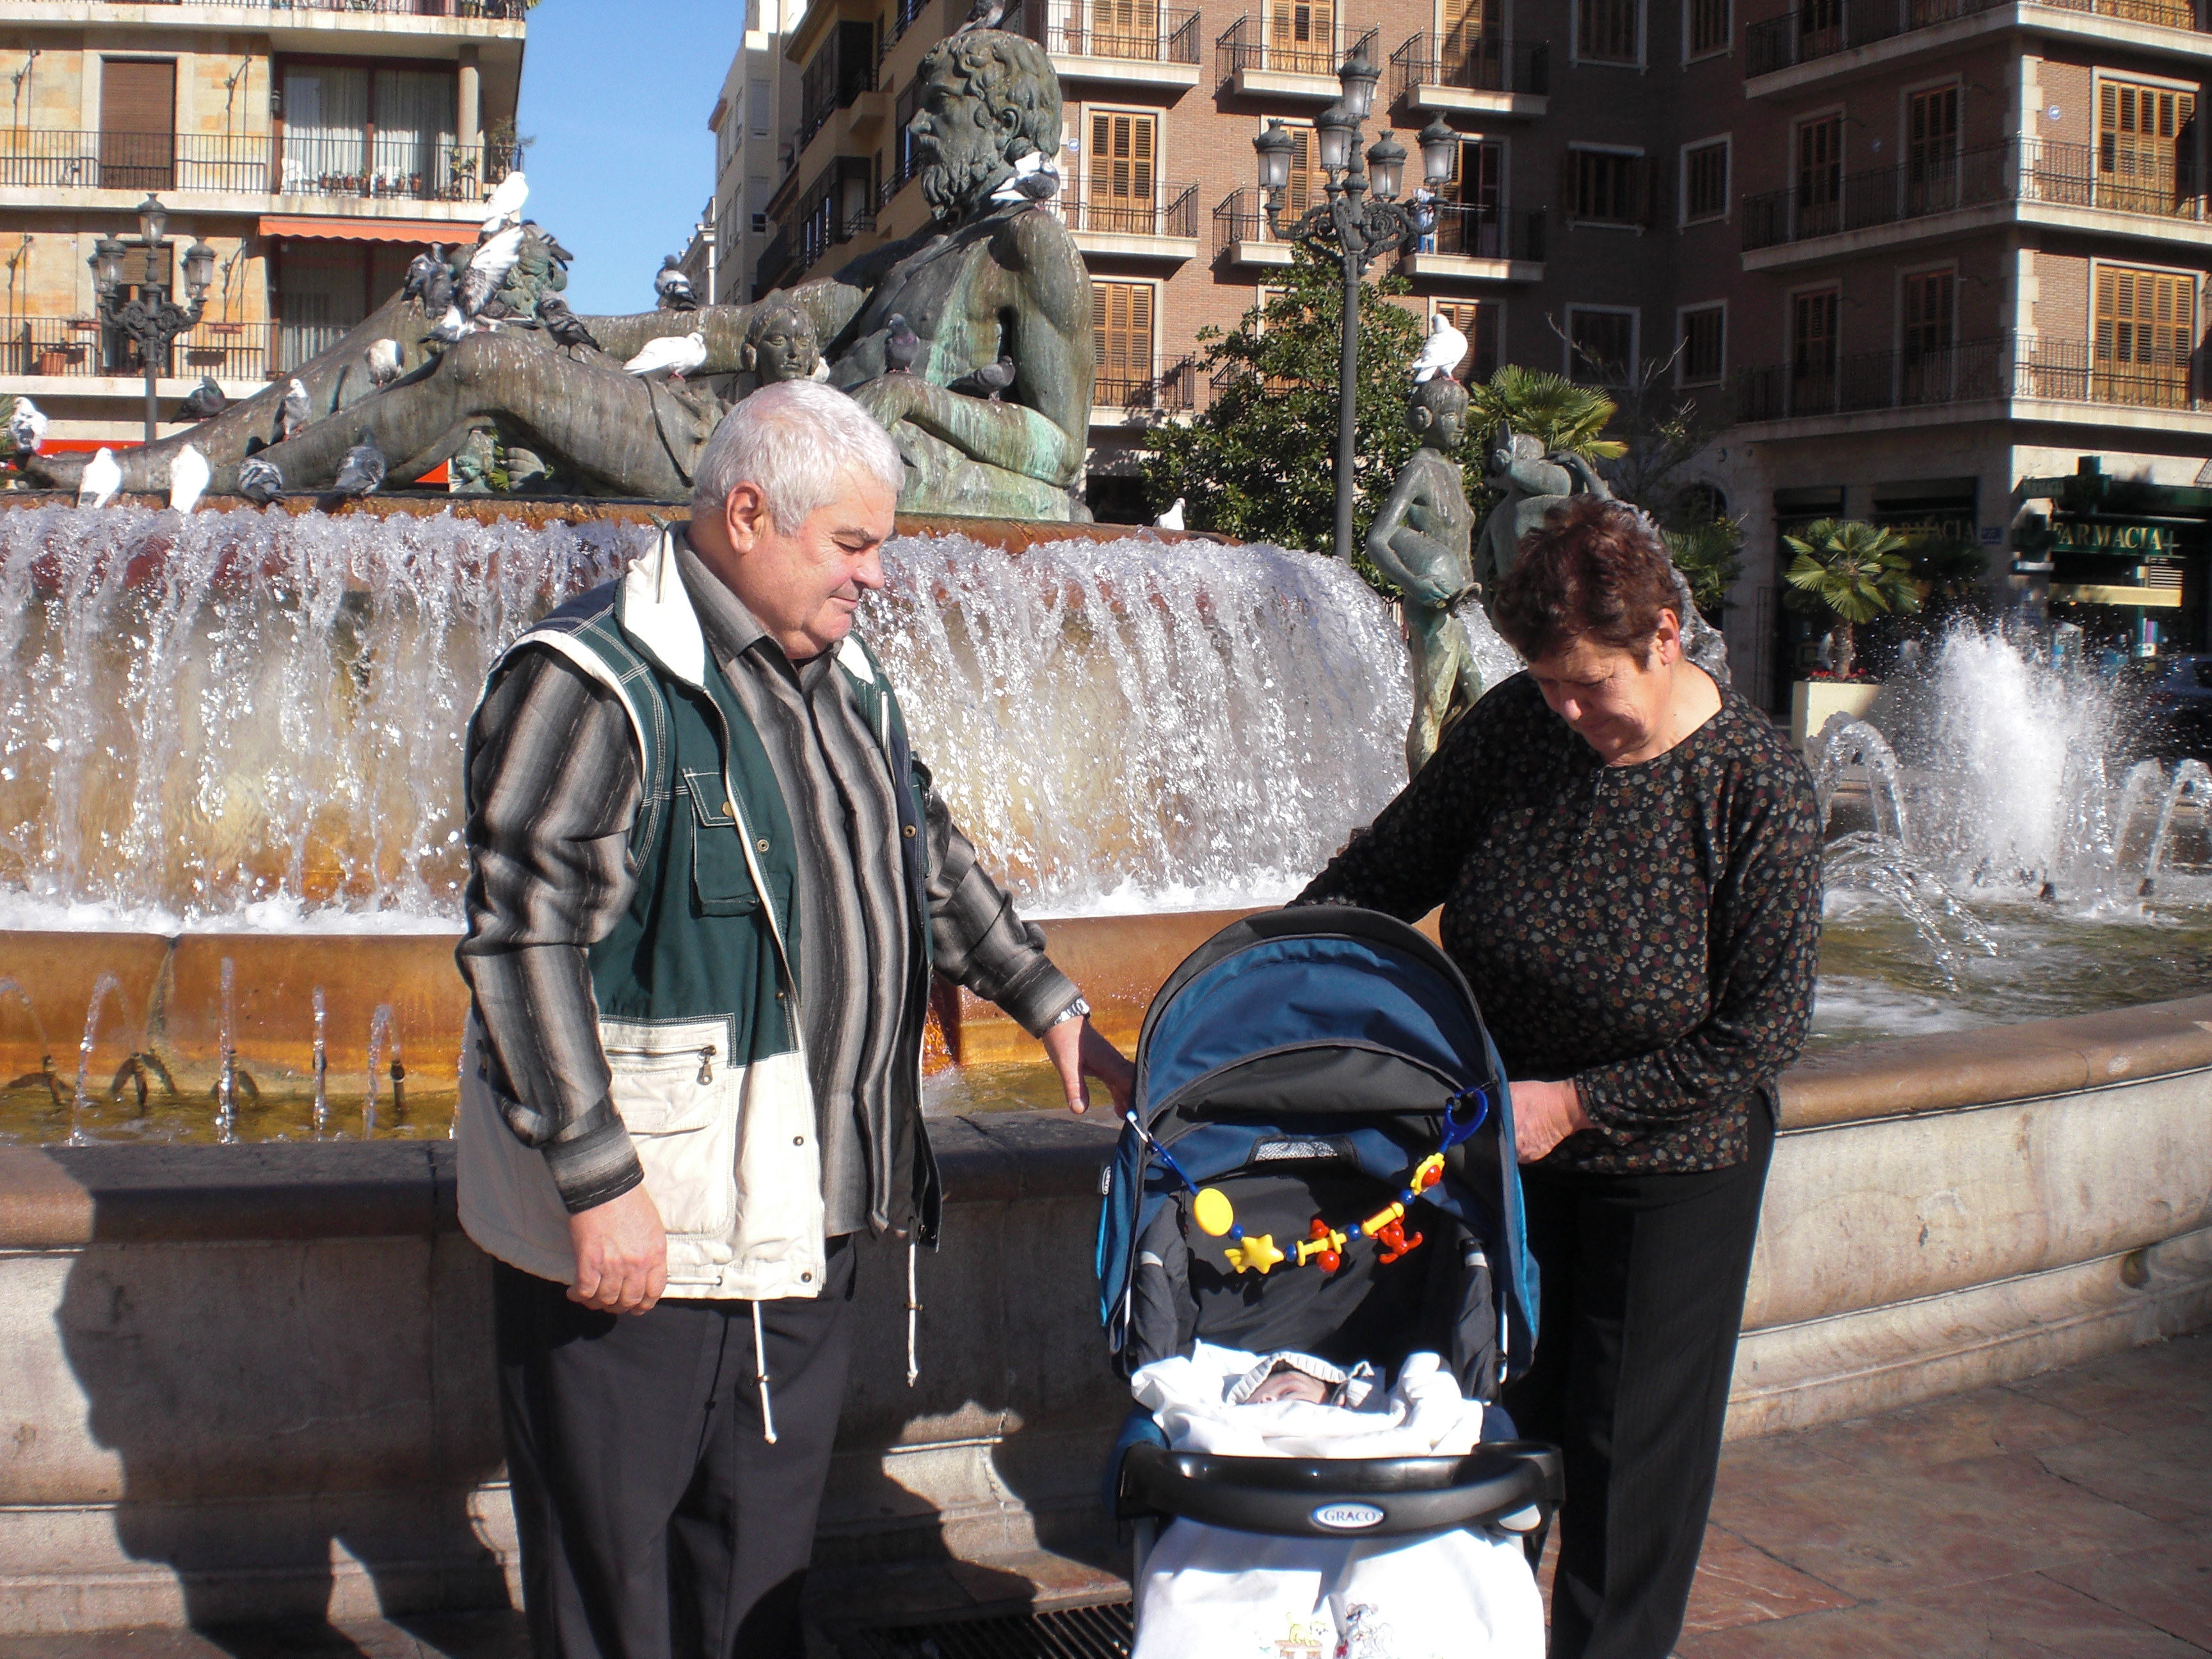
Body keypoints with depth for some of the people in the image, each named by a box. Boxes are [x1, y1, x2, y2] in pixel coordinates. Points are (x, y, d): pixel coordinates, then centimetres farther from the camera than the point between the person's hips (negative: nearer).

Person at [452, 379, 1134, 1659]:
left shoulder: (844, 677, 11)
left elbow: (931, 858, 24)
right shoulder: (596, 685, -16)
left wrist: (1052, 1006, 21)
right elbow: (523, 944, -20)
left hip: (804, 1220, 8)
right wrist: (599, 1183, -23)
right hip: (637, 1236, -8)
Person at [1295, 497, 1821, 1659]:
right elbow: (1392, 866, 3)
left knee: (1627, 1448, 9)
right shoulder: (1514, 728, -9)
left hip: (1666, 1168, -3)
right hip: (1502, 1145, 3)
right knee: (1497, 1420, 11)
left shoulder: (1755, 786, -19)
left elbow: (1763, 1030, -17)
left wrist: (1576, 1102, -18)